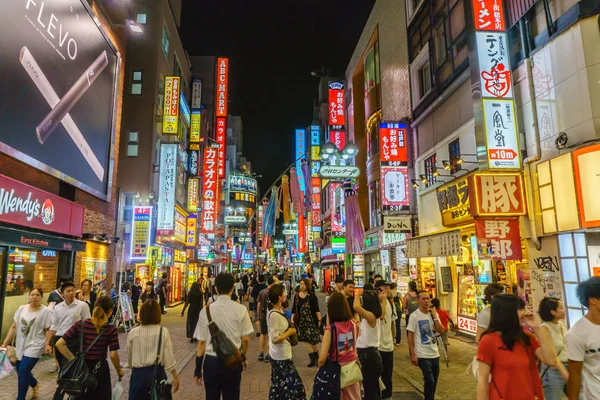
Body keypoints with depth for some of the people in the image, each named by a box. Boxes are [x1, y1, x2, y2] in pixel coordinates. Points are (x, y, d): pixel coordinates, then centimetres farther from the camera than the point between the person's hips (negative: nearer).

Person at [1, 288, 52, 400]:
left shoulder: (46, 311, -10)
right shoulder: (22, 309, 3)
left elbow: (48, 330, -8)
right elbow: (14, 327, 8)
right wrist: (4, 344, 6)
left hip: (35, 346, -6)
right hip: (20, 346, 6)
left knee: (23, 371, -10)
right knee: (21, 371, 16)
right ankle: (35, 384, 45)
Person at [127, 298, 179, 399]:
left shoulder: (133, 333, -6)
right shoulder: (163, 332, -10)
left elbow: (129, 358, 7)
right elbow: (169, 357, -8)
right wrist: (175, 377, 3)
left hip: (138, 373, 1)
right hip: (157, 372, 0)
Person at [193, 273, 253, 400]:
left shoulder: (206, 310, -9)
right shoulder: (241, 309, -10)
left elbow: (201, 342, -5)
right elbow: (246, 339, -3)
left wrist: (198, 368, 7)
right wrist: (244, 357, 17)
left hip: (211, 361, 1)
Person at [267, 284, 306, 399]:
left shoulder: (278, 310, 3)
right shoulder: (274, 315, -25)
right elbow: (275, 339, -26)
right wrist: (289, 332, -15)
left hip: (278, 355, 9)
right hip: (281, 356, -9)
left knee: (278, 384, 19)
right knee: (295, 384, -1)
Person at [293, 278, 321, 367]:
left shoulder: (312, 295, -7)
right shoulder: (297, 295, 4)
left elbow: (316, 309, -8)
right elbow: (294, 309, 8)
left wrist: (319, 320, -12)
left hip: (312, 320, -3)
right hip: (302, 321, 3)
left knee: (312, 341, 3)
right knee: (308, 341, 4)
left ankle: (315, 359, 19)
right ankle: (314, 359, 14)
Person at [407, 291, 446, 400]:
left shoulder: (433, 314, 5)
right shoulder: (414, 316, -11)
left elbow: (441, 331, -2)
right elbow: (410, 336, -9)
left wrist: (435, 317, -13)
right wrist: (412, 354, -12)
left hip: (434, 353, 5)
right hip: (422, 355, -5)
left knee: (434, 381, 15)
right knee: (429, 381, -9)